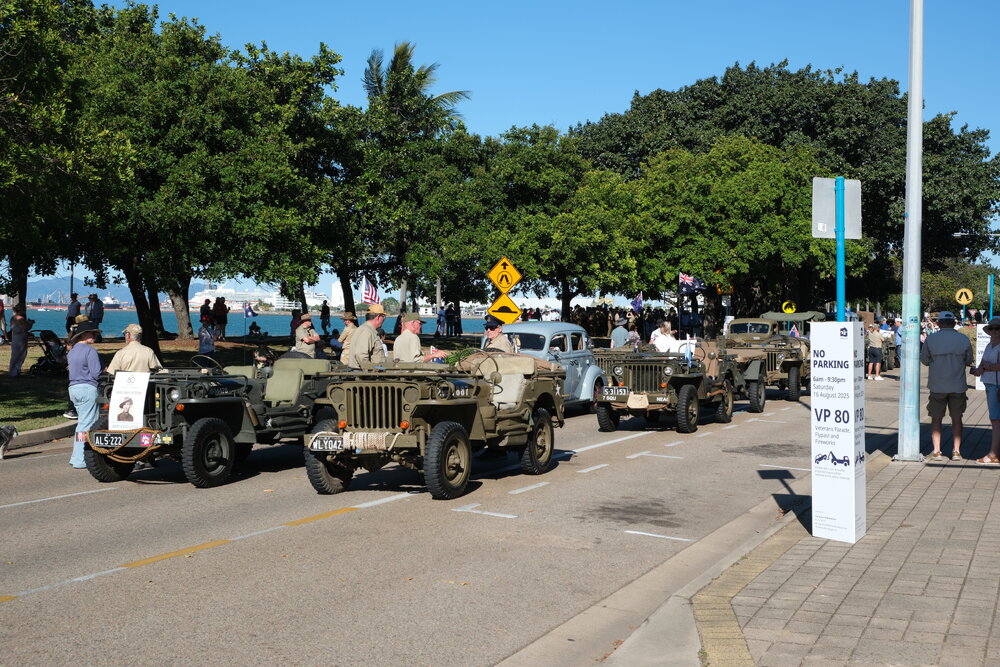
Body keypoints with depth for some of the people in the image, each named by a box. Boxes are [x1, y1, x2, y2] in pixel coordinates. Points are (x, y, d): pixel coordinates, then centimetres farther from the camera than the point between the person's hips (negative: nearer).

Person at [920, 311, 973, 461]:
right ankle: (956, 451, 13)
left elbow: (924, 360, 0)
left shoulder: (931, 339, -8)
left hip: (937, 386, -1)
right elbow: (969, 362, 6)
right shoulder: (964, 339, -3)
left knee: (936, 419, 8)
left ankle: (936, 451, 6)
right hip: (958, 386, 1)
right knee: (957, 419, 13)